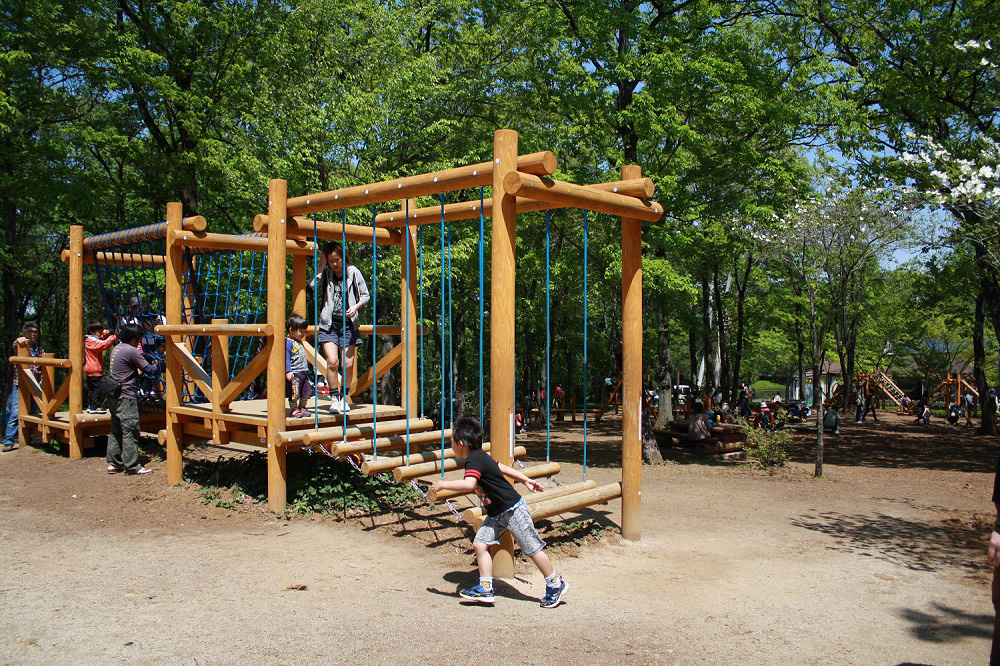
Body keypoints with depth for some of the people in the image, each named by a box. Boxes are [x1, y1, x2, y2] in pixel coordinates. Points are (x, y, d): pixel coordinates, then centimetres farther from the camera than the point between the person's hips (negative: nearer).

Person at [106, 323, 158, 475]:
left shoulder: (116, 349, 13)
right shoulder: (132, 351, -15)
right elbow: (148, 369, -12)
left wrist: (137, 370, 14)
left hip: (114, 396, 10)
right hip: (126, 397, -10)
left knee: (116, 430, 13)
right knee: (130, 431, -5)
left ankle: (113, 463, 17)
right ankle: (132, 466, -3)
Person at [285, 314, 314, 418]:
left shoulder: (300, 343, 19)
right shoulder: (288, 342, -10)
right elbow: (286, 358, -17)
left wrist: (307, 369, 30)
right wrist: (288, 371, -24)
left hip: (304, 373, 9)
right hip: (294, 374, -9)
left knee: (306, 391, 11)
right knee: (294, 393, -6)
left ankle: (302, 407, 25)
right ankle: (294, 409, 7)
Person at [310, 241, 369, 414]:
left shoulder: (353, 272, 2)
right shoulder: (325, 273, 3)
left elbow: (365, 295, 9)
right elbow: (313, 285, -18)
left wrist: (356, 307, -9)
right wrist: (322, 265, -12)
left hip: (348, 324, 1)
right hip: (329, 324, 0)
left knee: (348, 364, -1)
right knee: (332, 361, -15)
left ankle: (344, 397, 20)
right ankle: (334, 399, 0)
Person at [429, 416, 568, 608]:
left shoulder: (474, 460, -24)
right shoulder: (480, 456, 7)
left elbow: (468, 484, -41)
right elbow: (502, 467, 17)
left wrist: (443, 484, -29)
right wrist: (526, 480, 26)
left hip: (513, 510, -10)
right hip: (496, 514, 10)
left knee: (532, 549, 3)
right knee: (480, 543, 0)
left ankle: (556, 585, 19)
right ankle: (485, 589, 5)